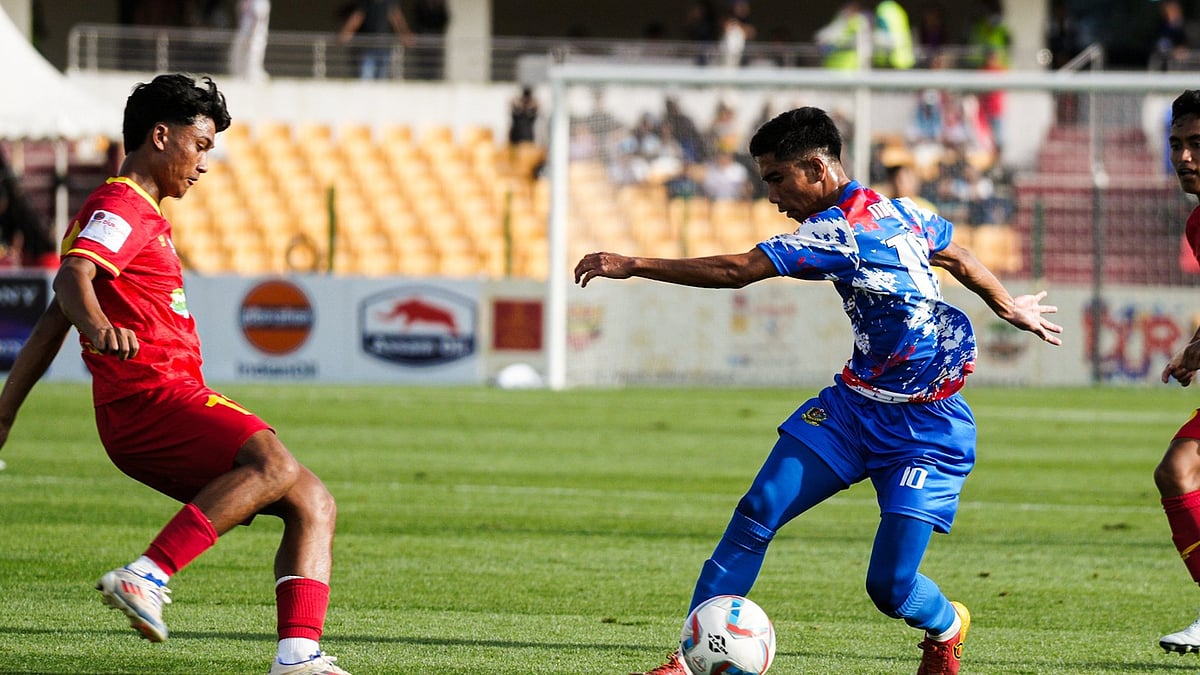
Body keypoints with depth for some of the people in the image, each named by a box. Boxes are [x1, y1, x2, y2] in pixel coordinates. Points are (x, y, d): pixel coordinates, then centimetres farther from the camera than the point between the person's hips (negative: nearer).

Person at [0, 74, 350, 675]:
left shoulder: (139, 216, 29)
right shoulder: (121, 209, -3)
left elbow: (51, 325, 31)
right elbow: (73, 276, -24)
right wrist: (98, 326, -46)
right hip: (148, 395, -10)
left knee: (313, 503, 2)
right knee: (276, 465, -32)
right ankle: (146, 578, -38)